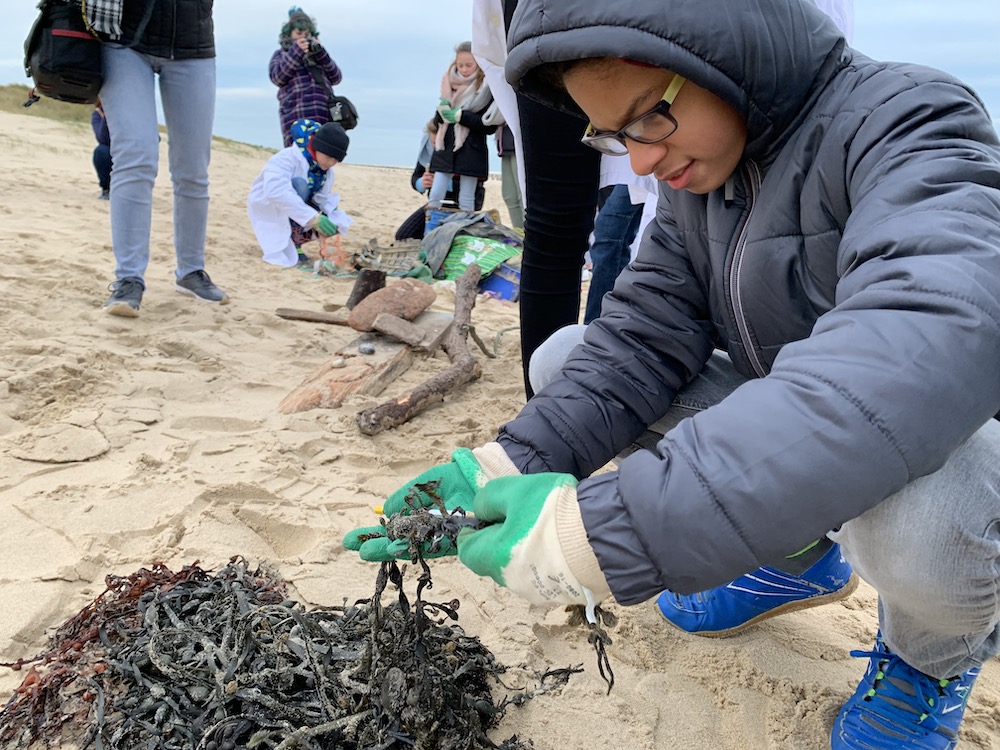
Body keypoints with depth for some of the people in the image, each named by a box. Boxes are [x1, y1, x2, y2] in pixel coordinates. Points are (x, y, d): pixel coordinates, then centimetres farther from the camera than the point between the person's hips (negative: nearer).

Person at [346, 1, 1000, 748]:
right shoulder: (696, 168, -3)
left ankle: (936, 657, -1)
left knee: (912, 502, -41)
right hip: (784, 430, 6)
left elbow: (923, 352, -43)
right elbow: (643, 339, -9)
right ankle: (800, 558, 10)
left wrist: (611, 530, -48)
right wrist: (511, 465, -25)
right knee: (562, 361, -4)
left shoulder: (913, 130, -25)